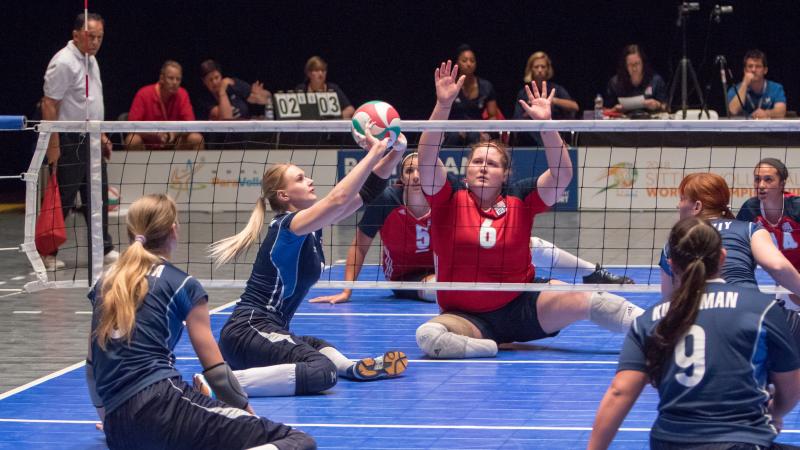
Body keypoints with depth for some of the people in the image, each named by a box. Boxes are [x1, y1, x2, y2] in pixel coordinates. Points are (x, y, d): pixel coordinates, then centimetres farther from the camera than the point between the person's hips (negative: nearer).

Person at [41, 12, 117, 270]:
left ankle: (104, 249, 19)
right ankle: (46, 253, 2)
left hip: (90, 140, 9)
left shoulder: (91, 60, 13)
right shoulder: (63, 63, -16)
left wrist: (100, 135, 21)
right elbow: (49, 105, -19)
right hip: (69, 141, -9)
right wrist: (53, 145, -22)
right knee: (62, 199, -5)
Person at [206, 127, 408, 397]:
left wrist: (392, 154, 4)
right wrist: (375, 152, -19)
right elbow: (339, 197, -26)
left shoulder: (311, 228, 14)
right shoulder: (288, 224, -10)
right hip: (249, 331, -10)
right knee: (321, 371, -31)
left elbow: (366, 192, 16)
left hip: (267, 332, 10)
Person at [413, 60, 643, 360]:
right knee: (427, 335, -34)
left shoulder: (519, 200, 1)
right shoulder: (449, 201, -3)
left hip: (524, 307, 1)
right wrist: (443, 105, -27)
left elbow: (561, 175, -10)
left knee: (587, 300, -23)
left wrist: (546, 124, -21)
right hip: (469, 319, -1)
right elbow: (426, 160, -17)